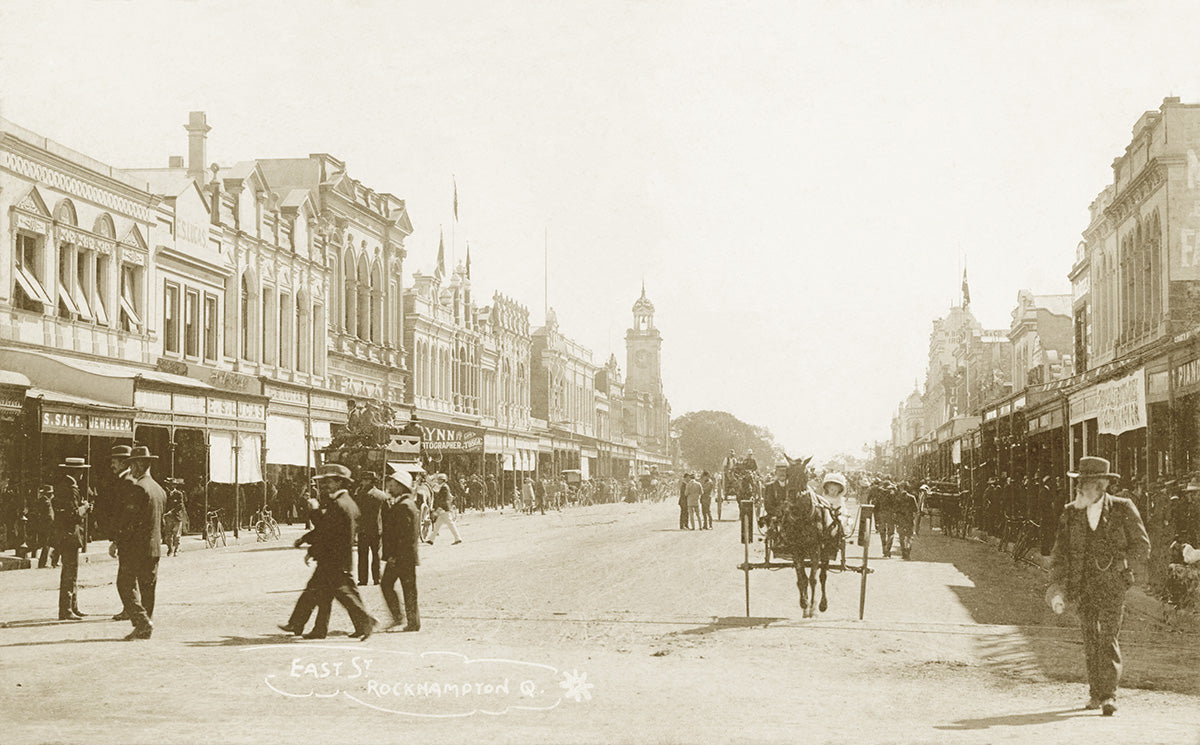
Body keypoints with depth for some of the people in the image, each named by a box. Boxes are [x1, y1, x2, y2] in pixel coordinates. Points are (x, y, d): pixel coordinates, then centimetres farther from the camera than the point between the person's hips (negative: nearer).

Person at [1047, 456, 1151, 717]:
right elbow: (1059, 555, 4)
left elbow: (1142, 549, 2)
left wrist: (1111, 554, -6)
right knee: (1091, 640, 8)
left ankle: (1108, 696, -11)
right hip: (1082, 586, 3)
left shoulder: (1122, 509, -2)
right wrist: (1057, 589, -6)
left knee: (1108, 637, -13)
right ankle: (1095, 693, 22)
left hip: (1112, 583, -3)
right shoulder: (1070, 514, 5)